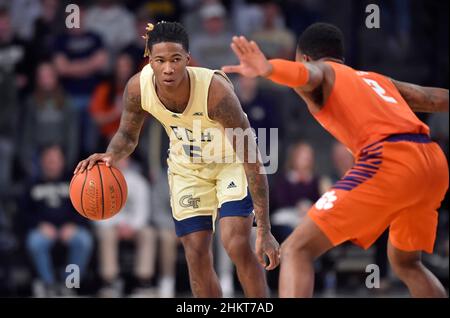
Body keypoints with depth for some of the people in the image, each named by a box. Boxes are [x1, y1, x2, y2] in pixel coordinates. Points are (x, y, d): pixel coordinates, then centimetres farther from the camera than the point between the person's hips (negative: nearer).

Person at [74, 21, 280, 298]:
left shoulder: (215, 90, -38)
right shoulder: (138, 88, -26)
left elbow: (252, 162, -32)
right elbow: (128, 135, -3)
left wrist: (265, 231, -33)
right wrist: (111, 155, -29)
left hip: (232, 161, -4)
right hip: (187, 166, 4)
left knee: (238, 245, -21)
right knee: (197, 256, 0)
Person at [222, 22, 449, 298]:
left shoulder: (323, 71, 14)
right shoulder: (376, 79, 32)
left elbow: (305, 75, -10)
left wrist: (267, 69, -30)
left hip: (389, 161, -7)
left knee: (297, 250, -8)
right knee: (405, 262, 31)